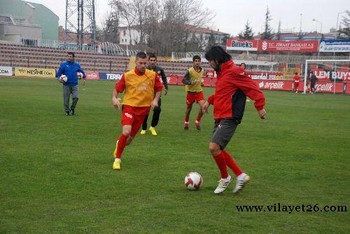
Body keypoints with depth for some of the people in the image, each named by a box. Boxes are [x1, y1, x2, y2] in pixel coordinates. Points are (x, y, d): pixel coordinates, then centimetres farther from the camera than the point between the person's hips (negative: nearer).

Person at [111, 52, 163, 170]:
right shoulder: (127, 76, -7)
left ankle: (119, 145, 45)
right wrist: (114, 98, -16)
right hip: (129, 106, -3)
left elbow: (159, 88, 12)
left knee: (129, 138, 6)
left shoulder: (153, 75, -2)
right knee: (126, 131, -25)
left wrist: (155, 100, -3)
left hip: (143, 109, 3)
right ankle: (117, 159, -6)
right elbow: (117, 88, 2)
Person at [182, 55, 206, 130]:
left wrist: (201, 83, 6)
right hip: (191, 92, -3)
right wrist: (191, 82, -33)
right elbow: (184, 80, -17)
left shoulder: (202, 70, 2)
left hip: (199, 91, 3)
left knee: (203, 107, -16)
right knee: (189, 108, 11)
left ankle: (197, 121, 6)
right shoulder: (190, 71, -14)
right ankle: (186, 123, 34)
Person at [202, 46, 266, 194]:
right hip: (219, 118, 10)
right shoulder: (221, 73, 15)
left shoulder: (234, 71, -14)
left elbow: (252, 87, -17)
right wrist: (209, 100, 19)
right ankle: (241, 176, 21)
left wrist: (259, 106, -21)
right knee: (217, 150, 10)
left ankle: (225, 178, 4)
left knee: (214, 147, -18)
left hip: (229, 119, -10)